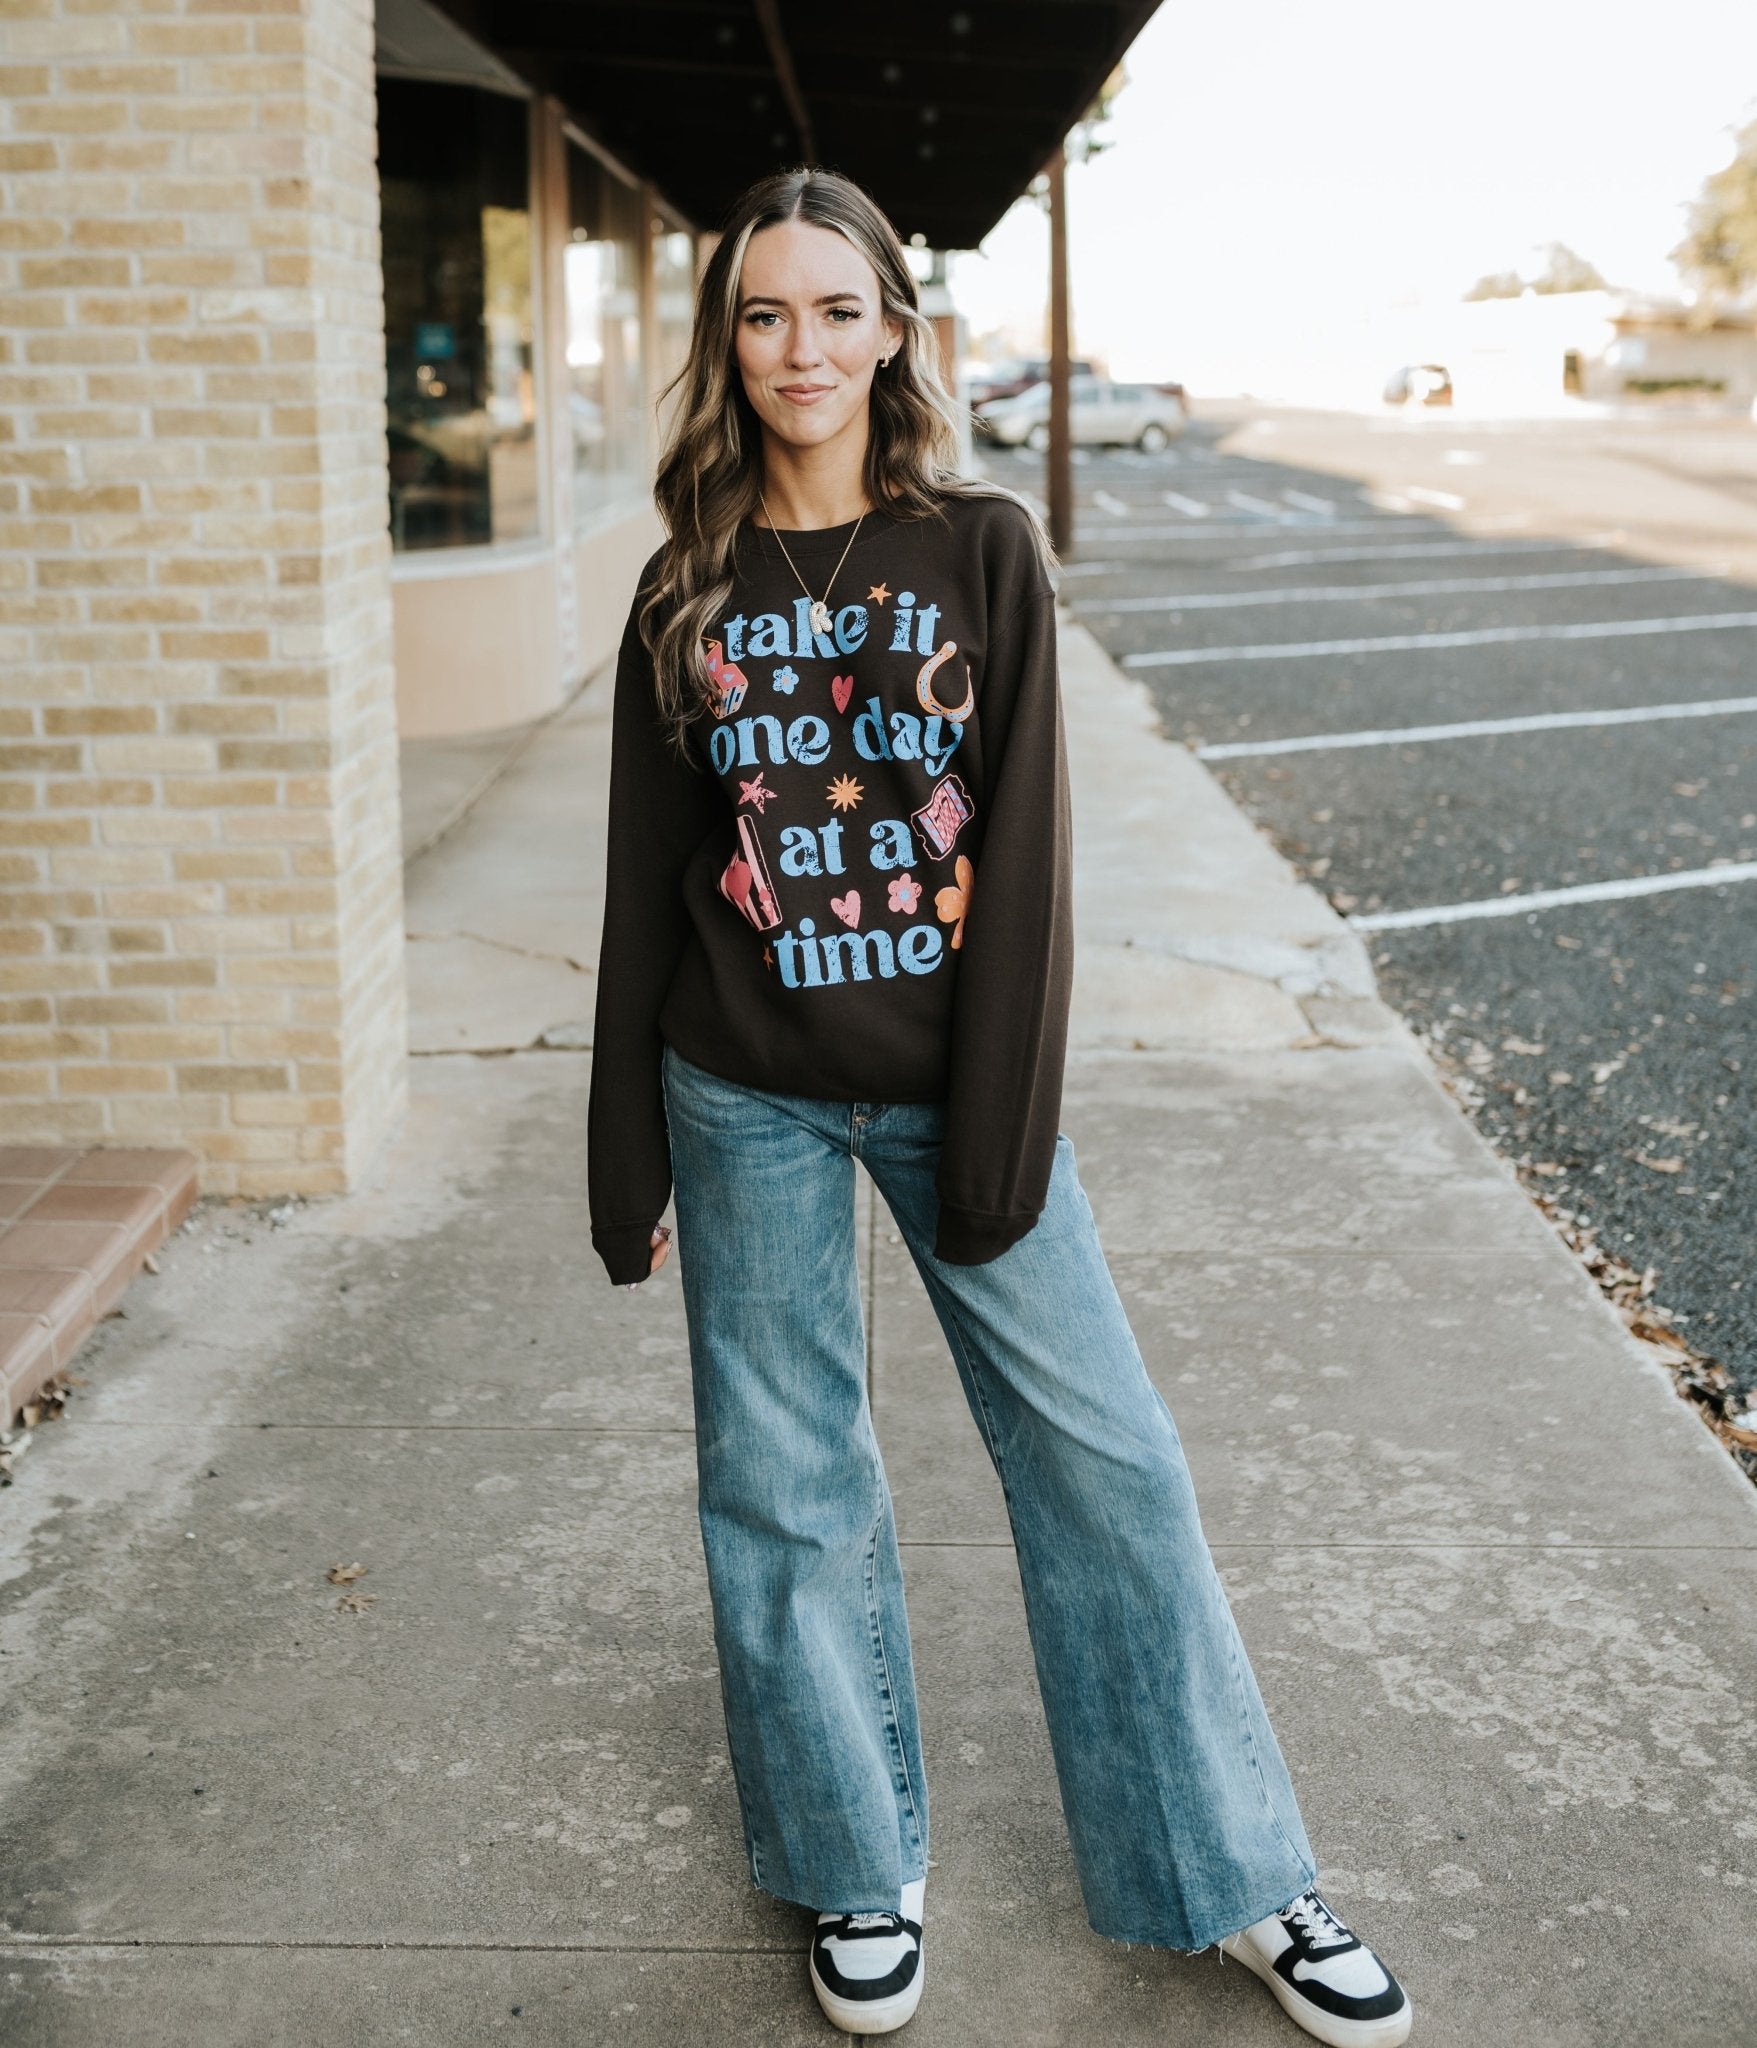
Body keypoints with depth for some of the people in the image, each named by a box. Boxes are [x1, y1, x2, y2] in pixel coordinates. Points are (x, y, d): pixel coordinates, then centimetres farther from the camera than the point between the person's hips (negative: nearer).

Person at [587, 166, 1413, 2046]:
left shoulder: (983, 551, -3)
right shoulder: (690, 592, 2)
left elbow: (1023, 846, -7)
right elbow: (645, 881, 5)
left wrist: (998, 1123, -12)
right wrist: (631, 1160, 5)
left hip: (953, 1077, -1)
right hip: (751, 1103, 2)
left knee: (1102, 1453, 3)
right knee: (786, 1486, 10)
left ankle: (1228, 1876, 20)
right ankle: (855, 1871, 30)